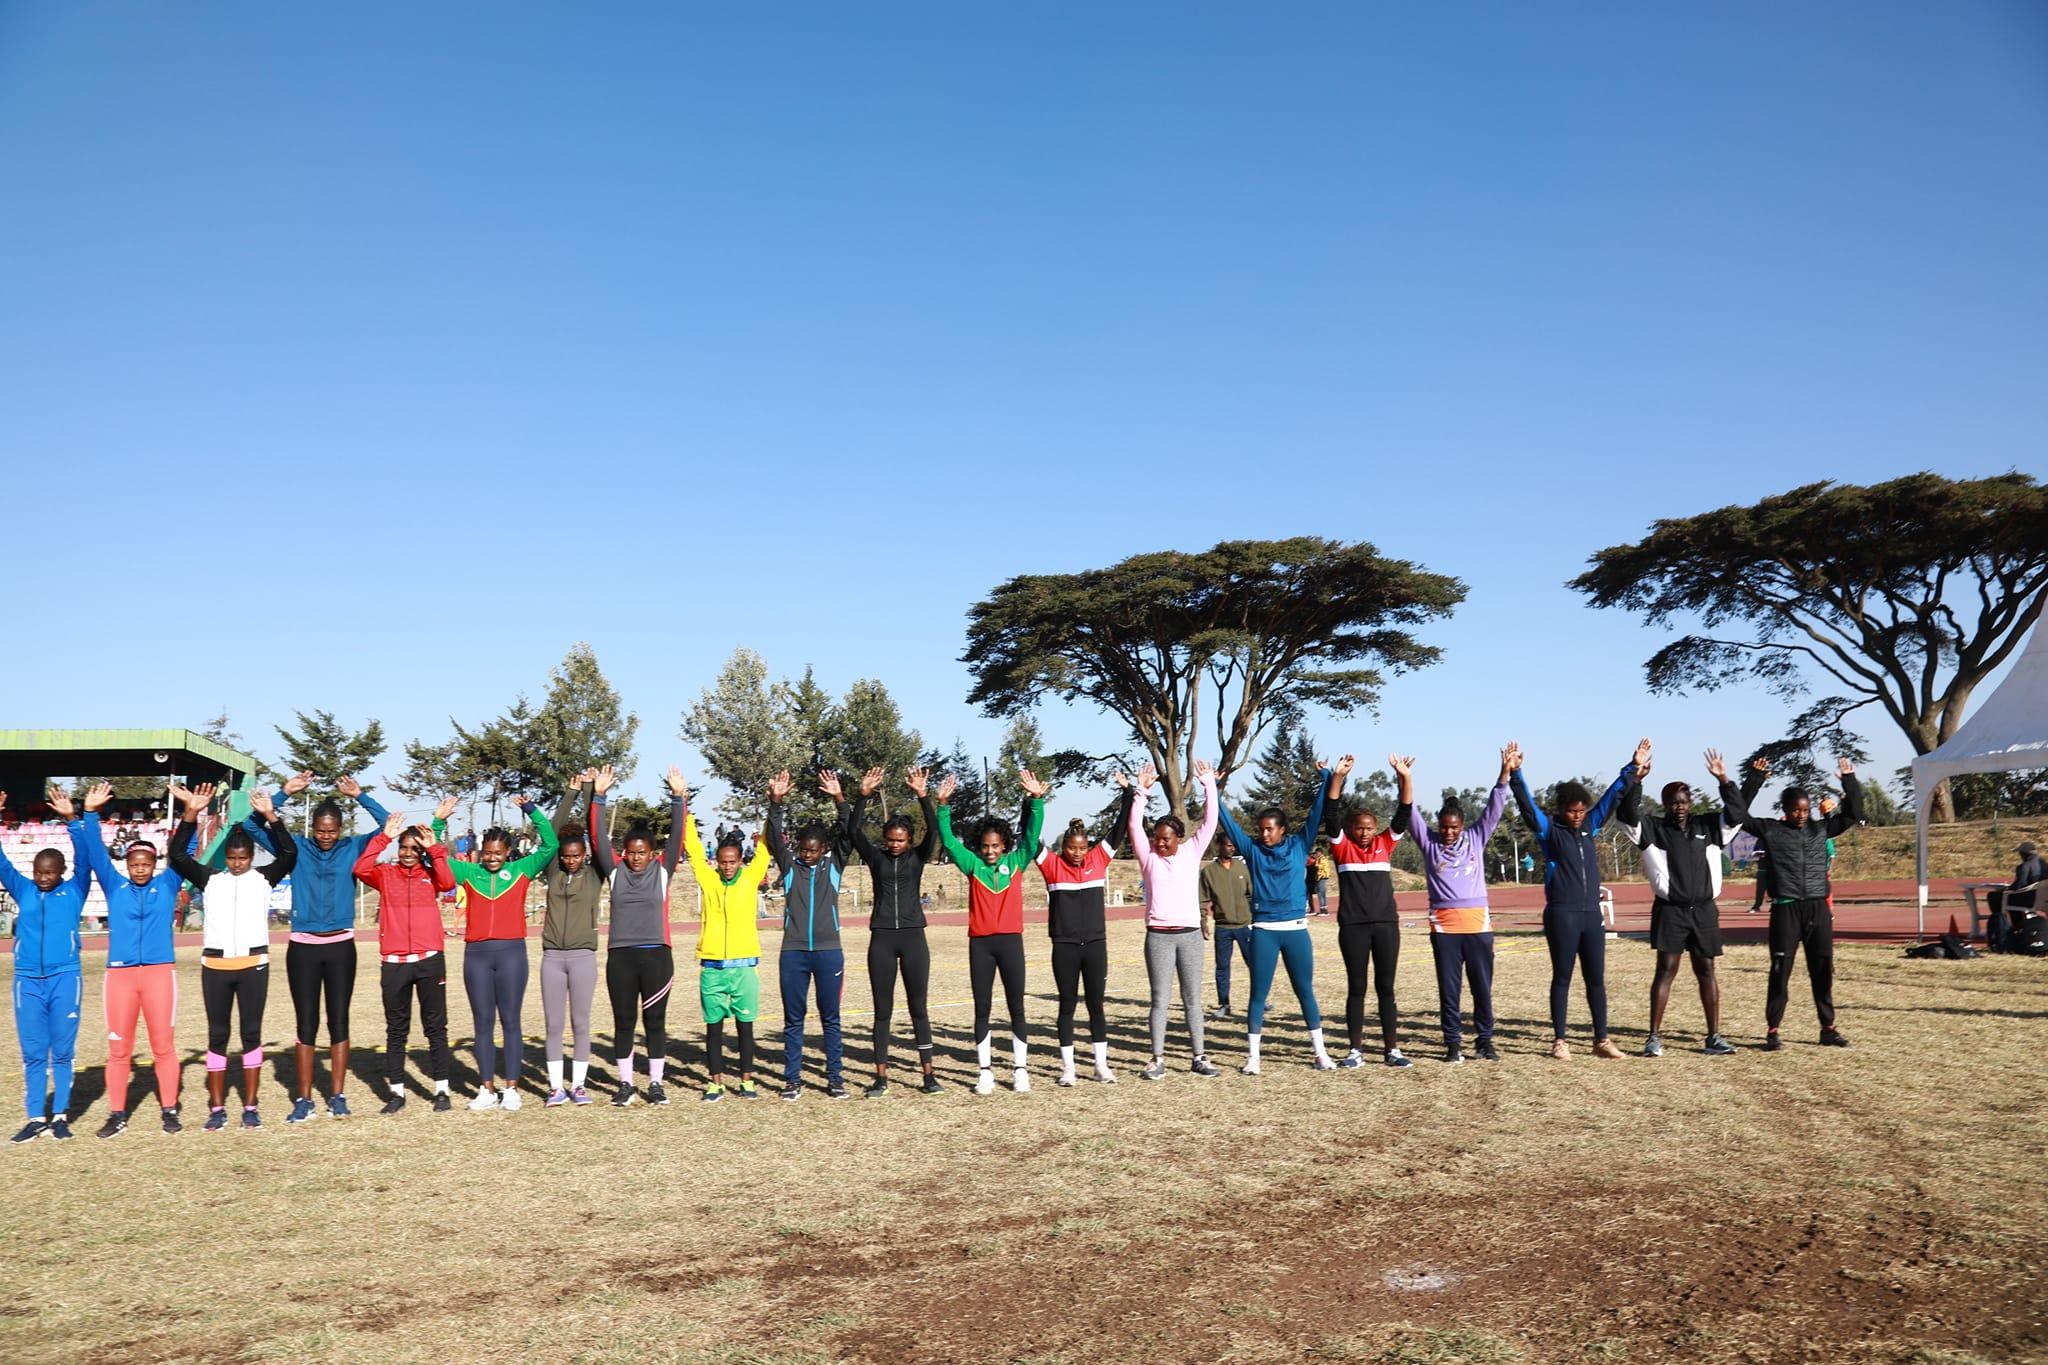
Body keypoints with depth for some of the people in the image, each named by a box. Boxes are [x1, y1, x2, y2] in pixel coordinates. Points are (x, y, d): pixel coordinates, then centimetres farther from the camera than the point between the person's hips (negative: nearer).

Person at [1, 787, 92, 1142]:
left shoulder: (74, 890, 3)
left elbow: (85, 859, -9)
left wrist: (72, 820, -21)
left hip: (65, 977, -2)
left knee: (63, 1050, 4)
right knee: (33, 1053, 5)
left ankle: (60, 1115, 12)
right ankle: (36, 1117, 11)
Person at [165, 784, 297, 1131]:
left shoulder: (264, 878, 4)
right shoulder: (210, 879, 6)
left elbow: (289, 853, -10)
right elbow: (177, 856, -4)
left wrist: (270, 816, -20)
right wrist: (191, 815, -16)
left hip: (254, 964, -1)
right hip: (215, 965, 1)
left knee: (252, 1034, 4)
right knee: (217, 1035, 6)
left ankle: (250, 1107, 11)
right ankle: (217, 1108, 13)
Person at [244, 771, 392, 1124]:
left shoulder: (353, 848, 2)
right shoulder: (296, 847, 3)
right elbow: (252, 825, -2)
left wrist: (361, 797, -12)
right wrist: (284, 794, -12)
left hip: (340, 947, 0)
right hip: (303, 947, 0)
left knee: (339, 1022, 4)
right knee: (306, 1024, 5)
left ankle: (337, 1097, 12)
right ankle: (303, 1099, 12)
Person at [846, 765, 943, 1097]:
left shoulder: (918, 857, 3)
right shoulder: (875, 857, 3)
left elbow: (934, 830, -13)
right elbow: (853, 830, -11)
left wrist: (923, 795, -26)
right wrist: (863, 795, -23)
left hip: (913, 938, -1)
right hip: (882, 939, 1)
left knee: (918, 1007, 5)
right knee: (882, 1009, 5)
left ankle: (928, 1074, 11)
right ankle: (881, 1076, 10)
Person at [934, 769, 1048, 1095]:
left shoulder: (1016, 862, 5)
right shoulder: (973, 865, 4)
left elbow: (1032, 834, -3)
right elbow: (948, 839, -3)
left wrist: (1036, 800, -16)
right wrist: (944, 805, -14)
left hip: (1011, 940, 0)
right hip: (980, 943, 0)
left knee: (1017, 1007, 4)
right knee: (982, 1009, 5)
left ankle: (1020, 1069, 12)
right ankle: (985, 1071, 12)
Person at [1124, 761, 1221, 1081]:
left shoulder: (1192, 852, 6)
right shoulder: (1148, 856, 3)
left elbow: (1210, 821, 0)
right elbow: (1134, 826, -9)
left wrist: (1209, 784, -6)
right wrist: (1141, 792, -16)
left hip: (1190, 934, 1)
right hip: (1159, 935, -1)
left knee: (1192, 999, 8)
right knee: (1160, 1000, 2)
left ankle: (1199, 1057, 14)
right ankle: (1158, 1060, 6)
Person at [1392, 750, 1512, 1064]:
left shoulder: (1476, 838, 8)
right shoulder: (1429, 842, 5)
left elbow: (1495, 808, 0)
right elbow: (1409, 814, -7)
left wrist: (1505, 771, -11)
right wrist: (1406, 779, -22)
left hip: (1477, 923, 1)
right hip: (1444, 925, -1)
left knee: (1482, 986, 7)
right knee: (1449, 988, 4)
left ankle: (1485, 1041, 17)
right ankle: (1453, 1043, 11)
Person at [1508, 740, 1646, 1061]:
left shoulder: (1590, 827, 12)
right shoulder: (1549, 830, -2)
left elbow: (1611, 797, 15)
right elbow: (1527, 805, -14)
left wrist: (1632, 769, 13)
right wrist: (1515, 774, -27)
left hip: (1592, 914, 5)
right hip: (1561, 915, -5)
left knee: (1596, 979, 8)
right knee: (1562, 979, 3)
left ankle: (1602, 1040, 15)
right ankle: (1559, 1041, 10)